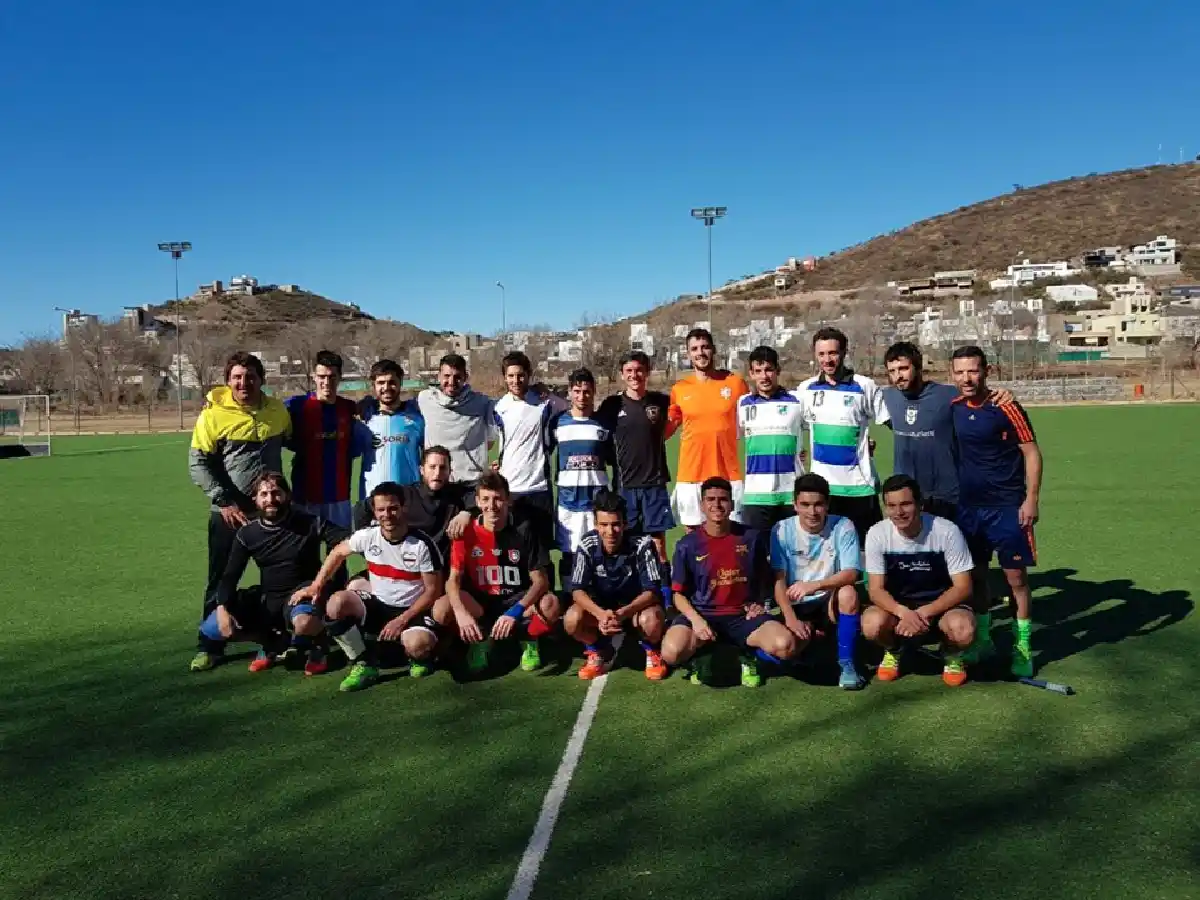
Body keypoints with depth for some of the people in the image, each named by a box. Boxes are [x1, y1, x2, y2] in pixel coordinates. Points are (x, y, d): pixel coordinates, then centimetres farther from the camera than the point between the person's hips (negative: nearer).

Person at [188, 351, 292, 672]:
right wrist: (224, 501, -15)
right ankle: (209, 646, 17)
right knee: (221, 580, 5)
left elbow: (291, 441, 20)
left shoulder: (278, 410, 1)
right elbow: (197, 463, -9)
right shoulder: (214, 413, -10)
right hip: (229, 510, -3)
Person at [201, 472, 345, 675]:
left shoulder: (309, 523, -9)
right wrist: (222, 609, -16)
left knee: (305, 623, -40)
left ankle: (308, 648, 0)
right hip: (266, 598, 4)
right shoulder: (247, 534, 1)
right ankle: (270, 641, 12)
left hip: (300, 593, -4)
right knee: (212, 629, -14)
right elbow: (230, 576, 2)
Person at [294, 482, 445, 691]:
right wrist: (316, 586, 5)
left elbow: (433, 590, -11)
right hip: (377, 605, 4)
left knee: (418, 645, -37)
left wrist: (402, 620, -19)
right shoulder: (367, 536, -5)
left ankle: (419, 656, 6)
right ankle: (365, 664, -7)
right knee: (337, 602, -25)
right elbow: (338, 553, 14)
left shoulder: (422, 544, -16)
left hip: (412, 611, -4)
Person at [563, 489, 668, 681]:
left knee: (652, 620, -37)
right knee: (572, 619, -27)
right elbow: (577, 590, -18)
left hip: (637, 606, -2)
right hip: (601, 608, 2)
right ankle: (600, 652, 5)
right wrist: (600, 614, -37)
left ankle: (653, 652, 0)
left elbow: (652, 591, -24)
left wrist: (623, 613, -41)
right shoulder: (587, 545, -17)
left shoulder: (642, 544, -24)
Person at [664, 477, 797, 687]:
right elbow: (679, 594, 1)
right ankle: (701, 655, 7)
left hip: (743, 615, 1)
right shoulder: (687, 545, -5)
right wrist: (695, 619, -16)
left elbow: (762, 578, 16)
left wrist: (758, 603, -3)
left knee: (785, 646, -27)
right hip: (702, 614, -1)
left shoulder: (751, 537, -1)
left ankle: (748, 654, 9)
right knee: (672, 653, -31)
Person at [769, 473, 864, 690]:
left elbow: (851, 574, -17)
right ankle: (811, 633, 14)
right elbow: (778, 580, -9)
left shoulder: (843, 527, -9)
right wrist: (791, 618, -22)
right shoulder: (782, 530, -8)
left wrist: (814, 585, -33)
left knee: (848, 593, -34)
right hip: (797, 605, 1)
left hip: (830, 601, -1)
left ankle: (846, 663, -18)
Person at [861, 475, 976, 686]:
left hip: (942, 604, -1)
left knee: (962, 630, -34)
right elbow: (876, 589, -12)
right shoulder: (877, 534, -14)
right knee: (872, 625, -32)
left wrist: (923, 613, -27)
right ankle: (892, 651, 7)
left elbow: (962, 587, -14)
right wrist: (903, 612, -33)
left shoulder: (947, 531, -18)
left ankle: (952, 655, 6)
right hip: (897, 605, 1)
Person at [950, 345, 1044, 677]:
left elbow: (1032, 453, -8)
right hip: (967, 506, 5)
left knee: (1016, 576, 0)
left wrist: (1032, 499, -13)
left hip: (1007, 506, -4)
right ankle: (982, 640, 25)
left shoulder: (1005, 407, -10)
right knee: (975, 575, 11)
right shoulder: (952, 409, 3)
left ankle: (1022, 648, 12)